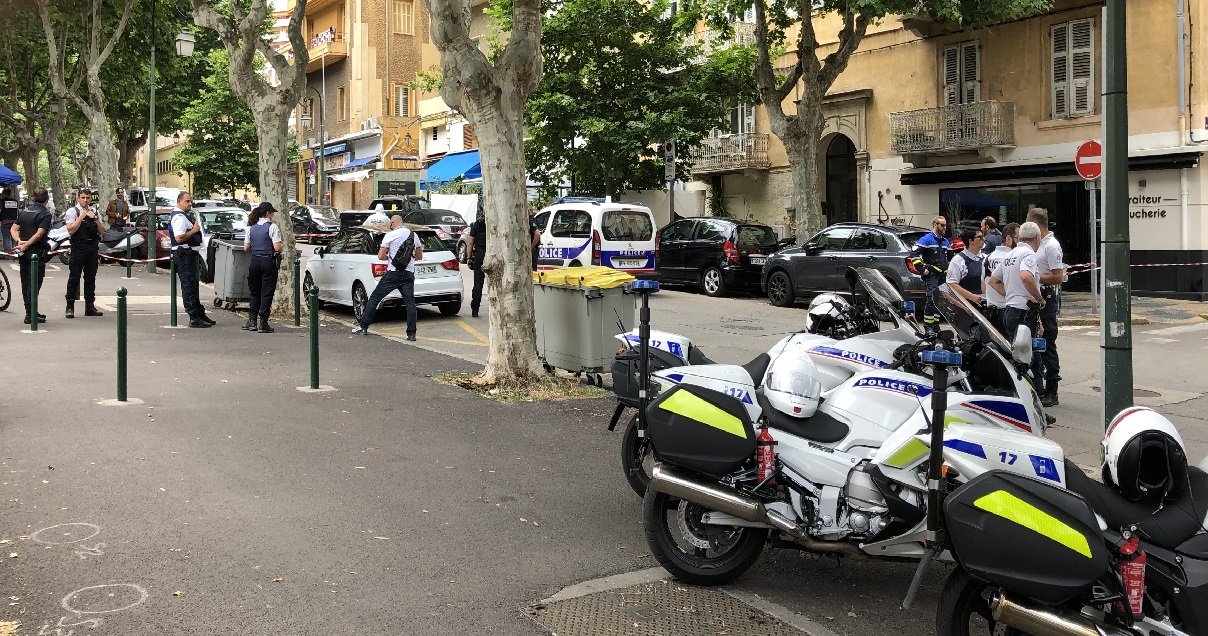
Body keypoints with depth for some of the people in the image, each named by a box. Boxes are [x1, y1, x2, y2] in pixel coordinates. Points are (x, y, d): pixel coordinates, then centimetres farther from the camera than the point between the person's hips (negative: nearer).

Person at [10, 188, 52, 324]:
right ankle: (30, 314, -6)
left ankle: (30, 312, 20)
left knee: (25, 282, 13)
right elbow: (39, 234, -21)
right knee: (34, 283, -4)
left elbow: (14, 229, 6)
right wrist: (26, 244, -16)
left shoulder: (24, 211, 11)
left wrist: (19, 241, -7)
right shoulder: (45, 214, -11)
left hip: (23, 252, 7)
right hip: (37, 252, -7)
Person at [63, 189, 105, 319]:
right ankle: (70, 307, -1)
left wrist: (95, 219, -5)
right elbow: (71, 230, -12)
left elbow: (102, 232, 9)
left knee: (91, 277, 9)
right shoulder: (72, 211, 0)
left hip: (93, 248, 5)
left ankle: (90, 307, 15)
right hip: (78, 248, -5)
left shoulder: (94, 212, 15)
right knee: (74, 277, -4)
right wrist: (81, 217, -14)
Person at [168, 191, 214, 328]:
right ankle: (194, 318, -8)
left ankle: (200, 314, 26)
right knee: (189, 286, -9)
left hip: (190, 254, 11)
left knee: (193, 286, 17)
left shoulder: (183, 216, 19)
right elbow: (179, 238, -26)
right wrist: (194, 230, -19)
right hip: (184, 255, -11)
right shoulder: (179, 217, -16)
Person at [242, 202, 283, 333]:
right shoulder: (272, 227, -9)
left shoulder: (251, 227, 7)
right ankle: (263, 323, 0)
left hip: (254, 261, 5)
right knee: (267, 292, 1)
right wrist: (280, 250, 5)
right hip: (268, 261, -5)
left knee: (254, 291, 15)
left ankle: (252, 321, 16)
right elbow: (277, 247, -17)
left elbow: (246, 248, 6)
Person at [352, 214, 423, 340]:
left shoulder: (390, 235, -4)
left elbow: (381, 256, -4)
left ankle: (363, 327, 9)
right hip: (408, 274, 4)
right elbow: (419, 256, 20)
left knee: (374, 298, 6)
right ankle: (411, 334, -4)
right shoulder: (414, 235, 10)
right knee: (410, 303, 2)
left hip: (393, 274, -4)